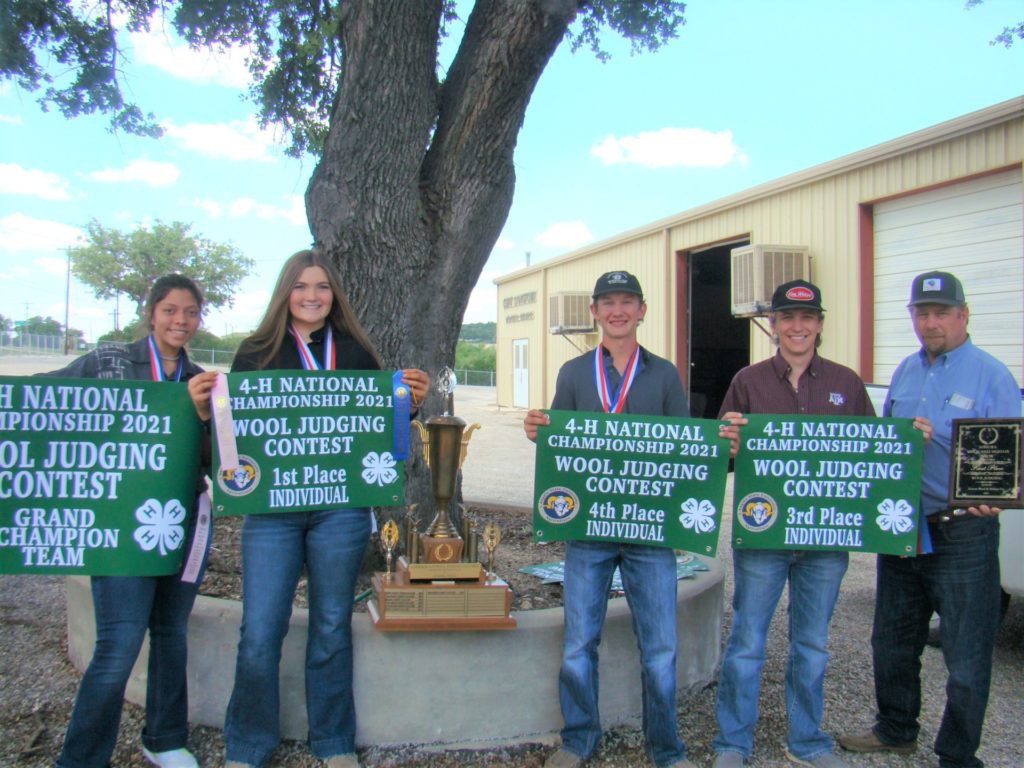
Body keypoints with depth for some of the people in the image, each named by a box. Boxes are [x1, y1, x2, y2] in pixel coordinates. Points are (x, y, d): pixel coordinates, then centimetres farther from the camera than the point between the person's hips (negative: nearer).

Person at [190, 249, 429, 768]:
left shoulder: (356, 353, 9)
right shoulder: (257, 351, 7)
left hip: (341, 509, 1)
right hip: (271, 508, 0)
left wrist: (409, 401, -8)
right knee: (259, 633, 0)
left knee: (332, 628, 12)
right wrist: (205, 407, -14)